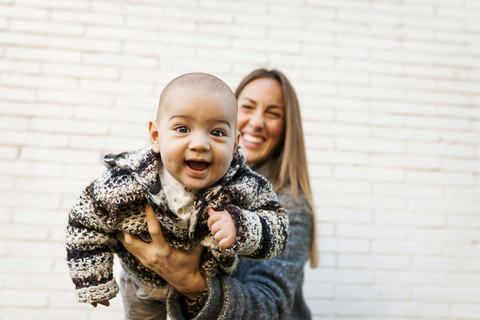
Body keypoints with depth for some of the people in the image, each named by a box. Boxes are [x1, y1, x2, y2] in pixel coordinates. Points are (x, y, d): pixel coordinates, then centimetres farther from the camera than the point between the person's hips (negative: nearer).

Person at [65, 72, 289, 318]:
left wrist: (243, 229, -43)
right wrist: (93, 283, -10)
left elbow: (277, 225, -22)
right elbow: (86, 223, -17)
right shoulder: (123, 184, -34)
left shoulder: (245, 187, -34)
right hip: (144, 286, 1)